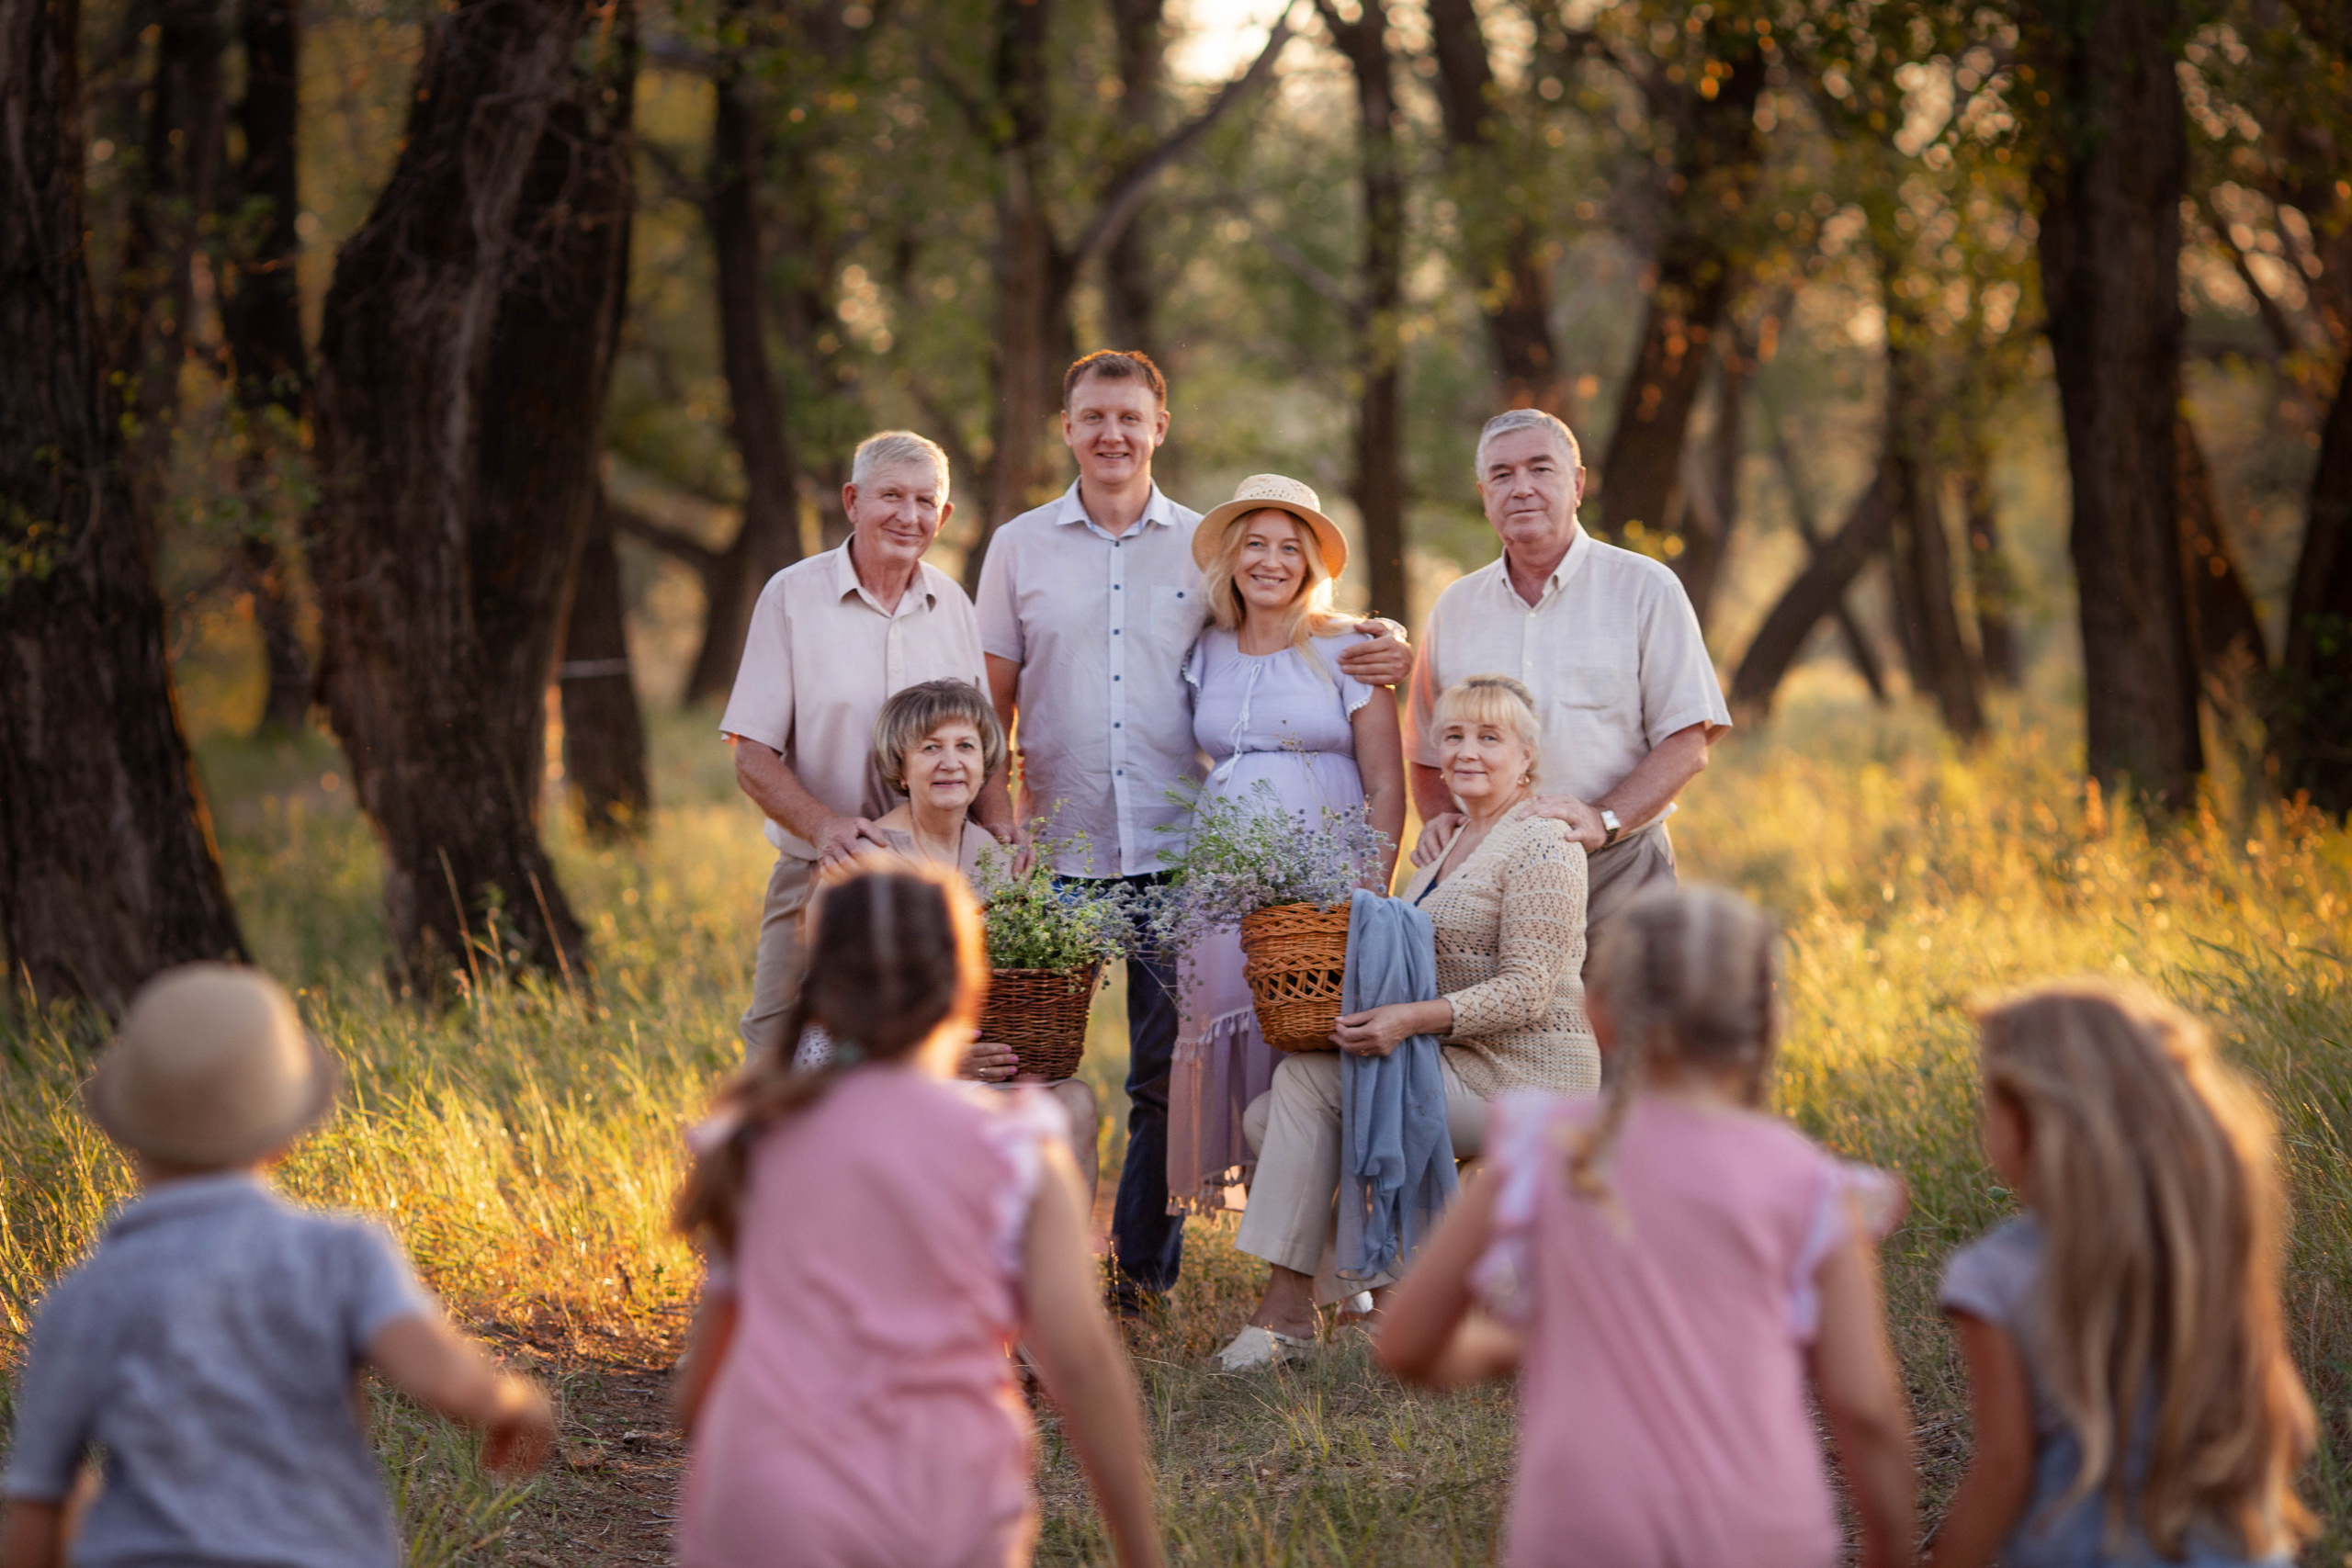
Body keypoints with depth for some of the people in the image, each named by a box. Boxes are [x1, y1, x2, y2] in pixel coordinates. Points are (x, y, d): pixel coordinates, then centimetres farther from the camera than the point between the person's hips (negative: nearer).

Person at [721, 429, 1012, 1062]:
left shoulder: (952, 605, 10)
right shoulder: (792, 596, -2)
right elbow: (754, 760, -5)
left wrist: (1000, 829, -4)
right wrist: (823, 825, -23)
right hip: (817, 884, -3)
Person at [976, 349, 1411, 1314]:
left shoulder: (1207, 546, 7)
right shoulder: (1019, 548, 8)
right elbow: (992, 704, 10)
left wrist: (1386, 654, -7)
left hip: (1179, 849, 0)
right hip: (1059, 852, 0)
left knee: (1168, 1072, 2)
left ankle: (1145, 1270, 12)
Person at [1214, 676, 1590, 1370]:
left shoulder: (1540, 848, -10)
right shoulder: (1451, 846, 18)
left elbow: (1526, 993, -18)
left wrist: (1413, 1019, -29)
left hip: (1521, 1078, -9)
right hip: (1458, 1069, 9)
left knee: (1307, 1079, -18)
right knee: (1269, 1118, -4)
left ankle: (1288, 1307, -14)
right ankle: (1392, 1294, -3)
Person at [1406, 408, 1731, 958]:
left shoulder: (1645, 589, 4)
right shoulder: (1454, 608, 15)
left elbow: (1688, 743, -2)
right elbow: (1428, 752, 20)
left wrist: (1605, 819, -16)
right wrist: (1440, 821, -1)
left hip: (1617, 869, -2)